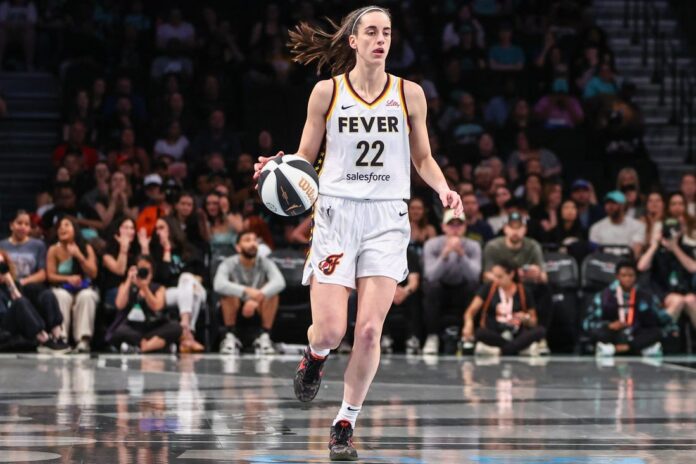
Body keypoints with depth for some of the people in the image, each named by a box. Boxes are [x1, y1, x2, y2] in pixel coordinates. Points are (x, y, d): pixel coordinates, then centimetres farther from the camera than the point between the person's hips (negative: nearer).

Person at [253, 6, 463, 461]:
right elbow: (305, 158, 9)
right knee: (330, 330, -9)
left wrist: (443, 188, -5)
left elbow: (423, 158, 15)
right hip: (336, 213, -1)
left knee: (369, 330, -9)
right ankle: (315, 357, 30)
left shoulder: (409, 94, 5)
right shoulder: (327, 92, 2)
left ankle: (346, 425, 7)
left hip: (387, 218, 1)